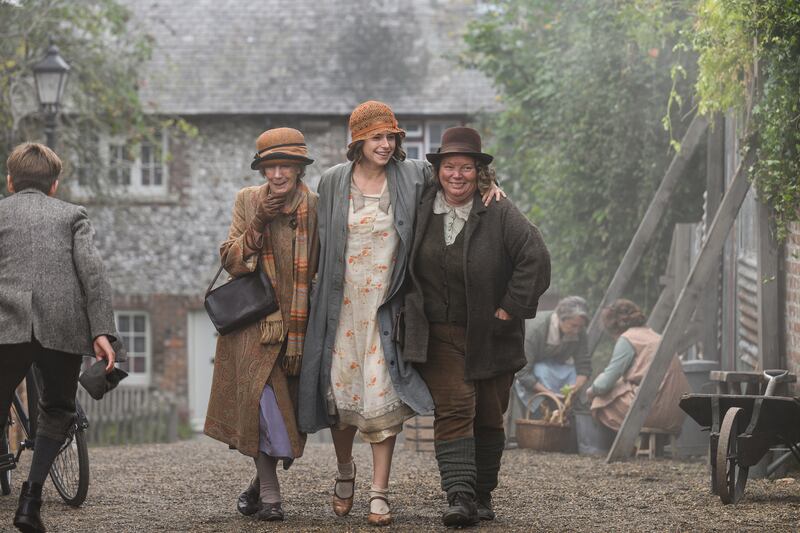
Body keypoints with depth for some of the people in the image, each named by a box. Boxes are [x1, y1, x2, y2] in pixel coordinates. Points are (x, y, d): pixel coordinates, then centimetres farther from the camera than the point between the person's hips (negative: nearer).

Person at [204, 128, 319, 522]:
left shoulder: (315, 207, 1)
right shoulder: (248, 201, 4)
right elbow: (230, 261, 1)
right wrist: (258, 224, -12)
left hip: (299, 323, 1)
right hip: (255, 321, -1)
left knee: (289, 407, 6)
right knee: (261, 398, -14)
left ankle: (262, 481, 27)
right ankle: (268, 494, -8)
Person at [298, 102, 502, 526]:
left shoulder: (410, 177, 2)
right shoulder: (334, 182, 3)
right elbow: (321, 241, 9)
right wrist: (320, 294, 6)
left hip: (385, 307, -1)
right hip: (342, 303, 1)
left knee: (382, 395, -7)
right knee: (340, 389, 5)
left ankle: (379, 493, -3)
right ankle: (345, 471, 31)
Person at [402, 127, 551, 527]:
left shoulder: (500, 215, -9)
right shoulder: (420, 210, 0)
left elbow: (535, 259, -12)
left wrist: (509, 309, -12)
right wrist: (411, 308, 9)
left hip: (490, 336, 0)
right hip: (438, 335, 0)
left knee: (489, 417, 9)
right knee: (453, 407, -14)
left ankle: (482, 495, 23)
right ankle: (459, 497, -20)